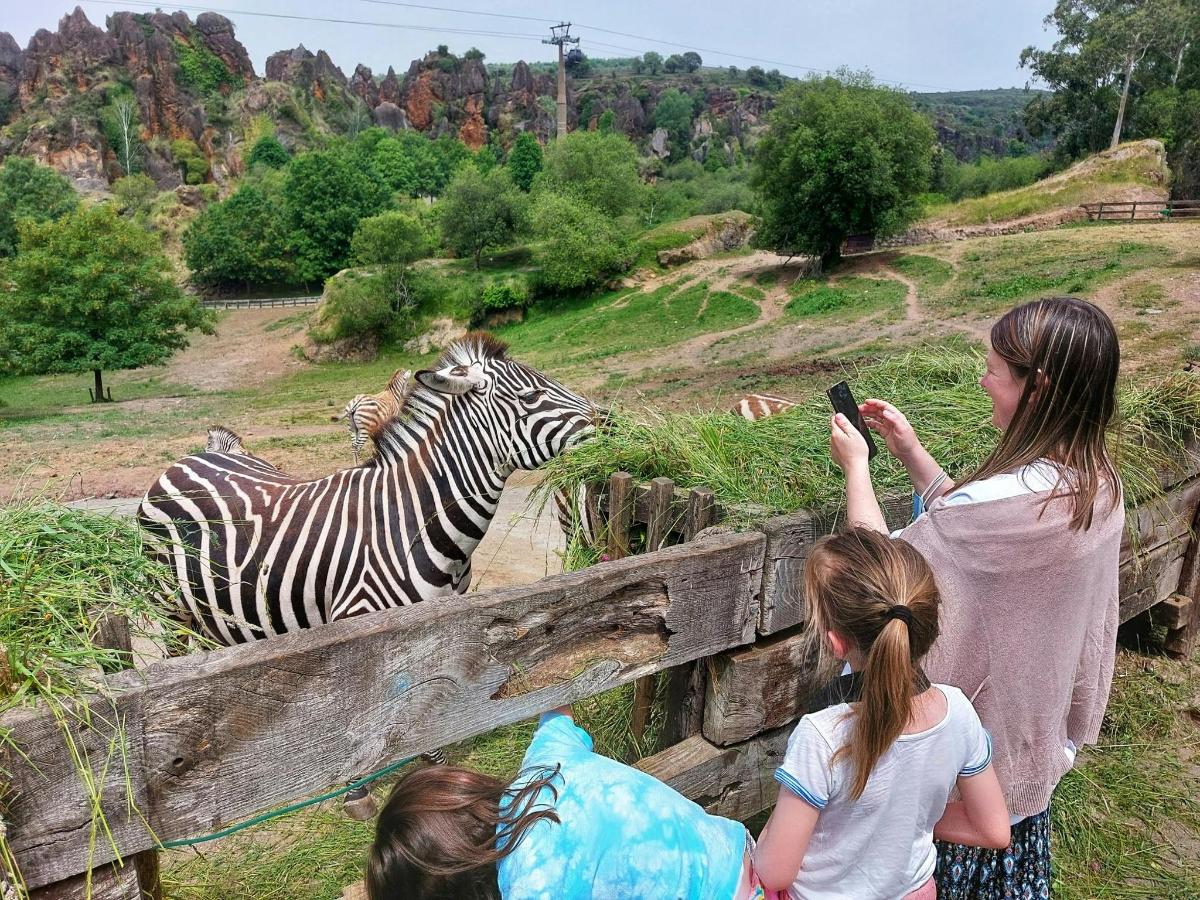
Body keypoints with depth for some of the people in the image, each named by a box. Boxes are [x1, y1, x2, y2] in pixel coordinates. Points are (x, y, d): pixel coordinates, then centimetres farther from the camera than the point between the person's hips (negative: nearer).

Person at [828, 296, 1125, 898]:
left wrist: (856, 466, -11)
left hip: (968, 736, -7)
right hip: (1037, 732, 8)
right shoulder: (1101, 485, -7)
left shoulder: (1011, 499, -35)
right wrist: (910, 451, 1)